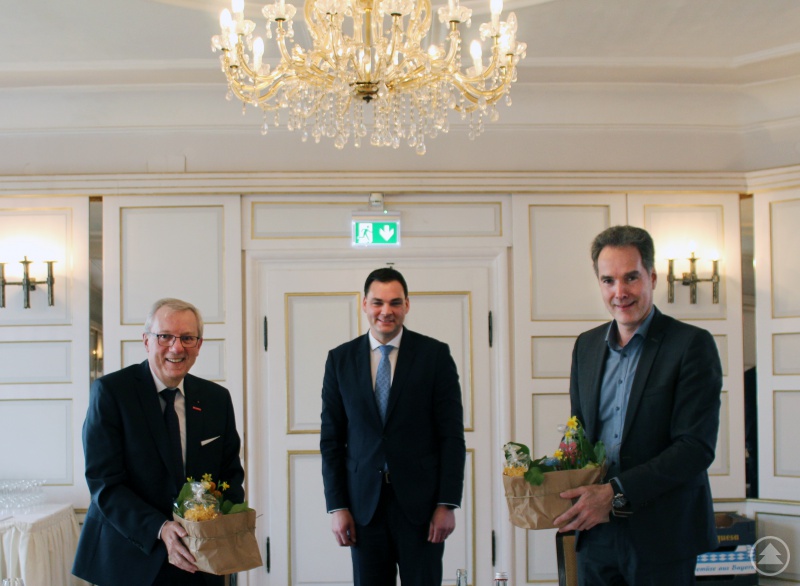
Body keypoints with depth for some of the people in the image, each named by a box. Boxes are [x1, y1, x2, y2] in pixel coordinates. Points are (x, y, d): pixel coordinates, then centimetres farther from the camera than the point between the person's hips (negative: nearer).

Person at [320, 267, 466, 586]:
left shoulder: (435, 354, 0)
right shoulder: (340, 359, 5)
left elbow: (452, 434, -2)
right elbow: (331, 438, 6)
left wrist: (448, 503, -7)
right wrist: (336, 506, 0)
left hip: (420, 501, -2)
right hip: (364, 503, 2)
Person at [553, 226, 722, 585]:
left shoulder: (692, 345, -8)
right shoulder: (586, 345, 10)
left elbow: (696, 447, -15)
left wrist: (616, 493, -21)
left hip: (661, 534, -5)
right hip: (596, 532, 5)